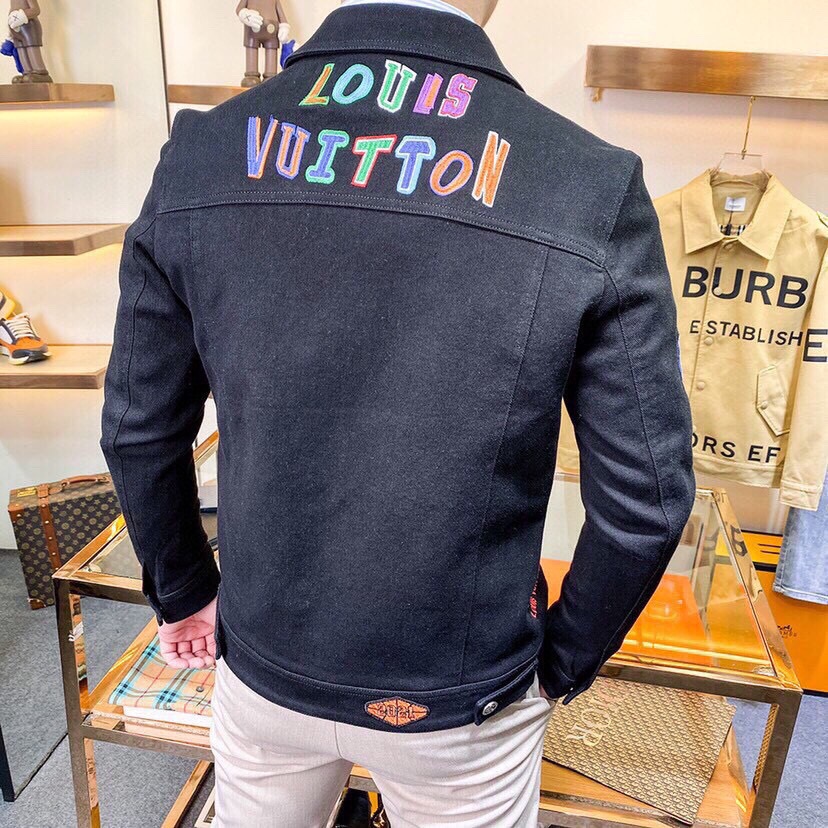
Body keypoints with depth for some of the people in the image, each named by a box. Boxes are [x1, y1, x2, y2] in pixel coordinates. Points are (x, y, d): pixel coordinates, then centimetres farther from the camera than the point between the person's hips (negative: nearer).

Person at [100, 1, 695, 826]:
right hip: (458, 702, -1)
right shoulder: (594, 189, -21)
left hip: (263, 665, 3)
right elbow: (644, 498, -15)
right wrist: (566, 660, 3)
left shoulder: (199, 156, -13)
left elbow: (139, 431, -4)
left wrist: (185, 592, 12)